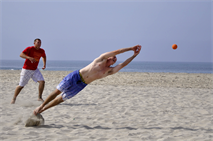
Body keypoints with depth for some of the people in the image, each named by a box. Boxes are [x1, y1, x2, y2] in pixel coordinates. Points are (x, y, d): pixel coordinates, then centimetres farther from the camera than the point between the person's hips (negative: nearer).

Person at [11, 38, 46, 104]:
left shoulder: (42, 51, 3)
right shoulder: (29, 49, -14)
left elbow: (44, 57, 25)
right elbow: (21, 55, -24)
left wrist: (44, 64, 9)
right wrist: (29, 57, -39)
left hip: (35, 70, 5)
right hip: (26, 69, -5)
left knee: (42, 81, -13)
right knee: (21, 85, -2)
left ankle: (40, 97, -3)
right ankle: (14, 99, 15)